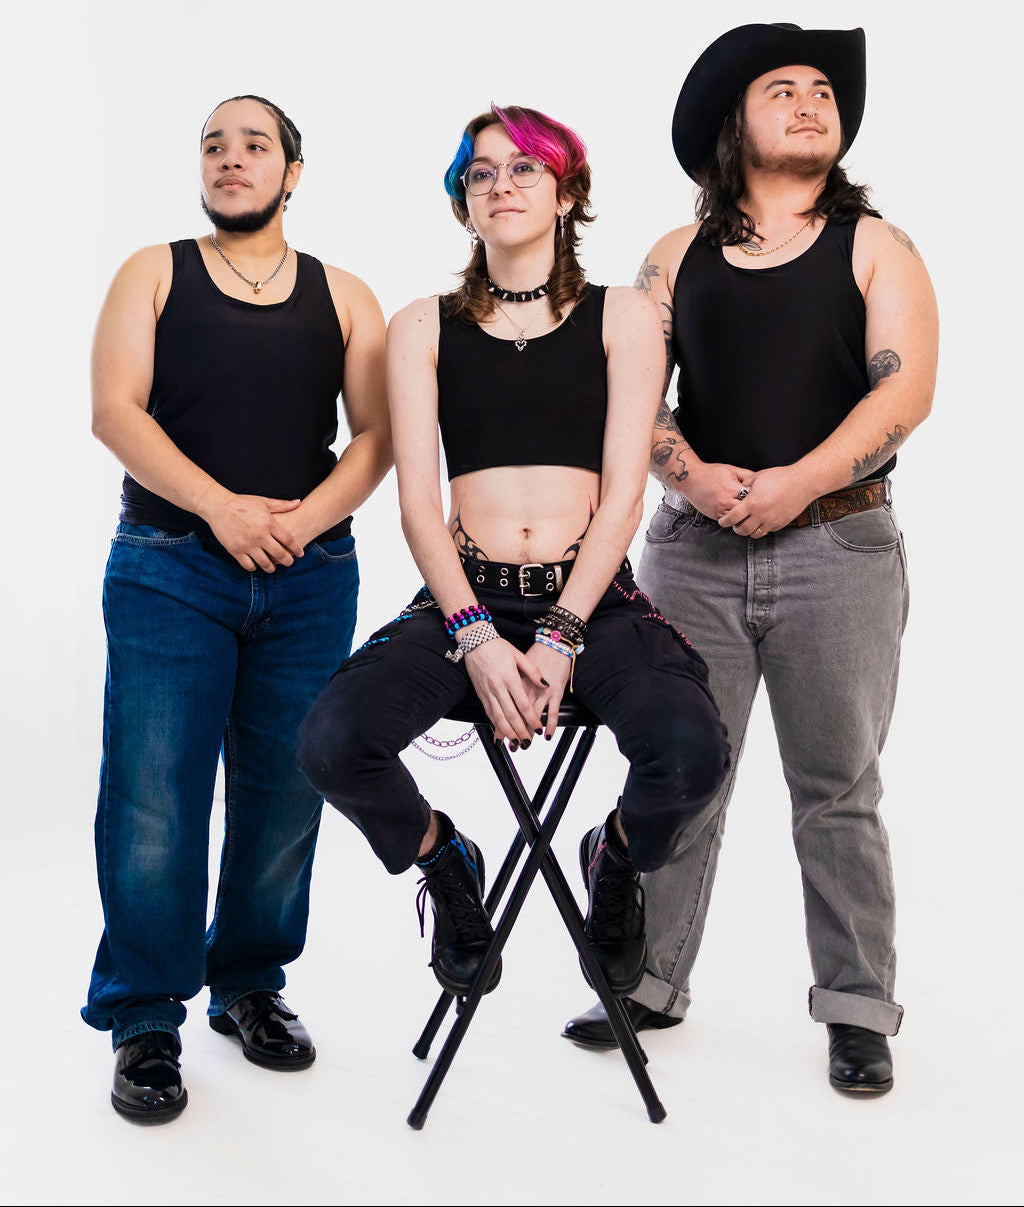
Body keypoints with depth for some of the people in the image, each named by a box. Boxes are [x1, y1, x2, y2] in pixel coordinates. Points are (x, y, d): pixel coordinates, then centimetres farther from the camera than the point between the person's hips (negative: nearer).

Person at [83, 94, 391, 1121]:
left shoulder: (344, 298, 12)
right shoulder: (153, 275, 9)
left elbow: (377, 435, 4)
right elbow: (114, 411, -3)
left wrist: (307, 518, -14)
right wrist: (223, 509, -15)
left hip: (311, 578, 2)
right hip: (168, 569, -1)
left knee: (284, 794, 5)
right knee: (152, 800, -5)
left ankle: (250, 985, 25)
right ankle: (146, 1025, 9)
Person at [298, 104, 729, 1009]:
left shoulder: (622, 318, 9)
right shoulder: (423, 330, 12)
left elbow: (622, 499, -1)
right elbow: (419, 503, 2)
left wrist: (561, 638, -13)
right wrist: (478, 637, -13)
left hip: (595, 598, -1)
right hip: (463, 599, 1)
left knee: (693, 755, -29)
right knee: (331, 744, -26)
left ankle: (617, 862, 11)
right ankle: (446, 865, 11)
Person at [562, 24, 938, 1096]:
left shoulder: (875, 248, 8)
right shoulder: (677, 256, 13)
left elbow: (905, 390, -5)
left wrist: (796, 484, -16)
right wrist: (693, 476, -13)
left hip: (837, 549, -1)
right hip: (694, 549, 2)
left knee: (837, 791, 3)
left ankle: (857, 1013, 14)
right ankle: (651, 987, 19)